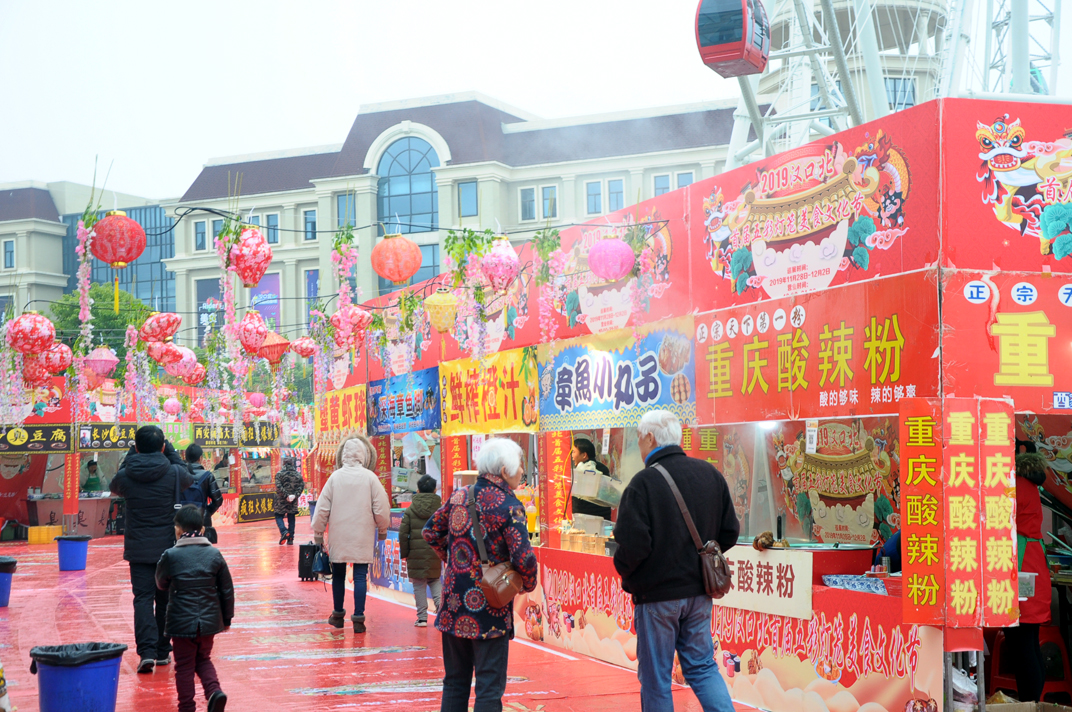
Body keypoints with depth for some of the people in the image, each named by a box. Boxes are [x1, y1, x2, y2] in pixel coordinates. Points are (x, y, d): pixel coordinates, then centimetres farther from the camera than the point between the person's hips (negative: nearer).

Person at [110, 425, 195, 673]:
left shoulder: (126, 476, -9)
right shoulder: (173, 473, -9)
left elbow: (115, 488, 16)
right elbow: (188, 478, 16)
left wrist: (131, 455, 16)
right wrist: (170, 450, 18)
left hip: (138, 549, 0)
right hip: (168, 548, 1)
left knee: (143, 598, 0)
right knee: (165, 599, 12)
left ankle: (147, 651, -15)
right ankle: (163, 651, 20)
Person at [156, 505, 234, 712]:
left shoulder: (170, 556, -10)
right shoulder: (214, 554, -3)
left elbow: (161, 584, 7)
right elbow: (227, 590, 2)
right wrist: (227, 617, 14)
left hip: (181, 622, -3)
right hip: (210, 621, 3)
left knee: (184, 666, 9)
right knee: (203, 659, 20)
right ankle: (214, 691, -3)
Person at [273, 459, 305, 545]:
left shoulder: (280, 474, -5)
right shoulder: (297, 474, 6)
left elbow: (278, 487, -15)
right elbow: (302, 485, -2)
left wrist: (286, 495, -14)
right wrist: (295, 495, -8)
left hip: (282, 500, -4)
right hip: (293, 501, 4)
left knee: (279, 516, 5)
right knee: (291, 518, 11)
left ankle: (284, 532, -20)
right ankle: (290, 539, 9)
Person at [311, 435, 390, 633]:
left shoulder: (335, 477, -1)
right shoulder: (370, 477, -4)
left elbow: (322, 508, 1)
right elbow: (382, 507, -2)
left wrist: (318, 533, 11)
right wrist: (382, 529, 14)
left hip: (338, 536, 1)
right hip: (363, 537, -1)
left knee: (338, 575, 15)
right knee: (360, 576, 1)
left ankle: (338, 615, 27)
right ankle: (358, 619, -3)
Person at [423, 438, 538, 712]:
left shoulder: (459, 495, 6)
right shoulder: (509, 506, -13)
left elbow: (431, 531, 16)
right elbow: (523, 558, -20)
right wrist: (528, 584, -1)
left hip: (454, 605, 6)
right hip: (490, 612, -6)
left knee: (455, 681, 17)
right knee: (489, 688, 1)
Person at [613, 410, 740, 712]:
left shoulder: (644, 483, -18)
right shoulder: (710, 474, 2)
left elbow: (632, 545, -22)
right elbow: (730, 531, 7)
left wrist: (624, 570, -2)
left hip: (657, 593, -5)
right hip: (699, 592, 6)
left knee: (655, 676, 7)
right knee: (702, 666, 15)